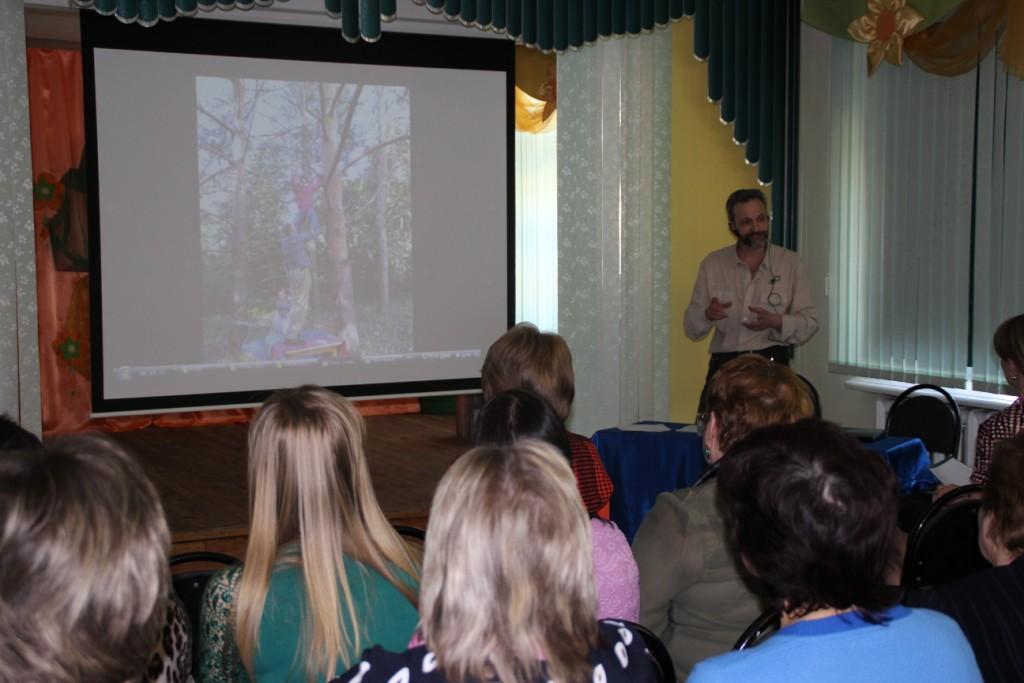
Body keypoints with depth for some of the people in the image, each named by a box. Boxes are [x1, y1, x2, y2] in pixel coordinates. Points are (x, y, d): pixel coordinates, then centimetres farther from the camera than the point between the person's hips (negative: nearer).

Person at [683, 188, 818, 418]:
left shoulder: (789, 262, 5)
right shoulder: (713, 264, 7)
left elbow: (810, 323, 3)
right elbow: (691, 328, 8)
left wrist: (776, 321, -16)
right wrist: (707, 315, -14)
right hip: (723, 364, 1)